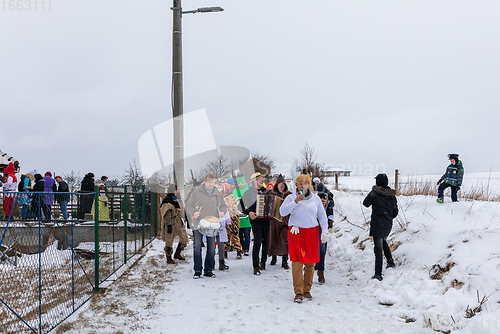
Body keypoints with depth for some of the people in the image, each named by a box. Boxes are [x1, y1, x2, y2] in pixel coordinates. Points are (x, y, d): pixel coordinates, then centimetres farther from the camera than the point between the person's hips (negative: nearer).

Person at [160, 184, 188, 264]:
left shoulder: (176, 200, 13)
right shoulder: (168, 202, -17)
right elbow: (167, 216, -20)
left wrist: (181, 222, 25)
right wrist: (169, 225, -24)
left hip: (178, 223, 9)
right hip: (171, 224, -9)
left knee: (184, 239, 8)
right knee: (169, 242, 1)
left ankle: (177, 254, 24)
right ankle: (169, 259, 13)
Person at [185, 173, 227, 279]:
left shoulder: (218, 193, 12)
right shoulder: (197, 192, 3)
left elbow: (223, 206, 20)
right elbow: (189, 206, 5)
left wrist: (222, 211, -3)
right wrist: (193, 212, -15)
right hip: (198, 224, -3)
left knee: (211, 248, 5)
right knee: (197, 247, -6)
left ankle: (209, 270, 16)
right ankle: (197, 270, 3)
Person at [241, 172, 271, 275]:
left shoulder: (266, 191, 13)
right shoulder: (250, 192, -1)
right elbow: (242, 204, -3)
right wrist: (249, 212, -16)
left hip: (265, 219, 5)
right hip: (256, 220, -5)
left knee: (266, 241, 8)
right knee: (257, 242, -9)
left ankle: (263, 262, 27)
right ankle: (256, 267, -3)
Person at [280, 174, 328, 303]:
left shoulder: (315, 198, 9)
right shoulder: (291, 197, 3)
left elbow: (322, 215, 13)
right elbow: (282, 211, -10)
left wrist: (325, 231, 5)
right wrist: (295, 202, -18)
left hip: (312, 232, 2)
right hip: (296, 232, -2)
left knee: (310, 262, 2)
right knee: (297, 262, -9)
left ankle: (307, 290, 15)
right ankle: (298, 292, -5)